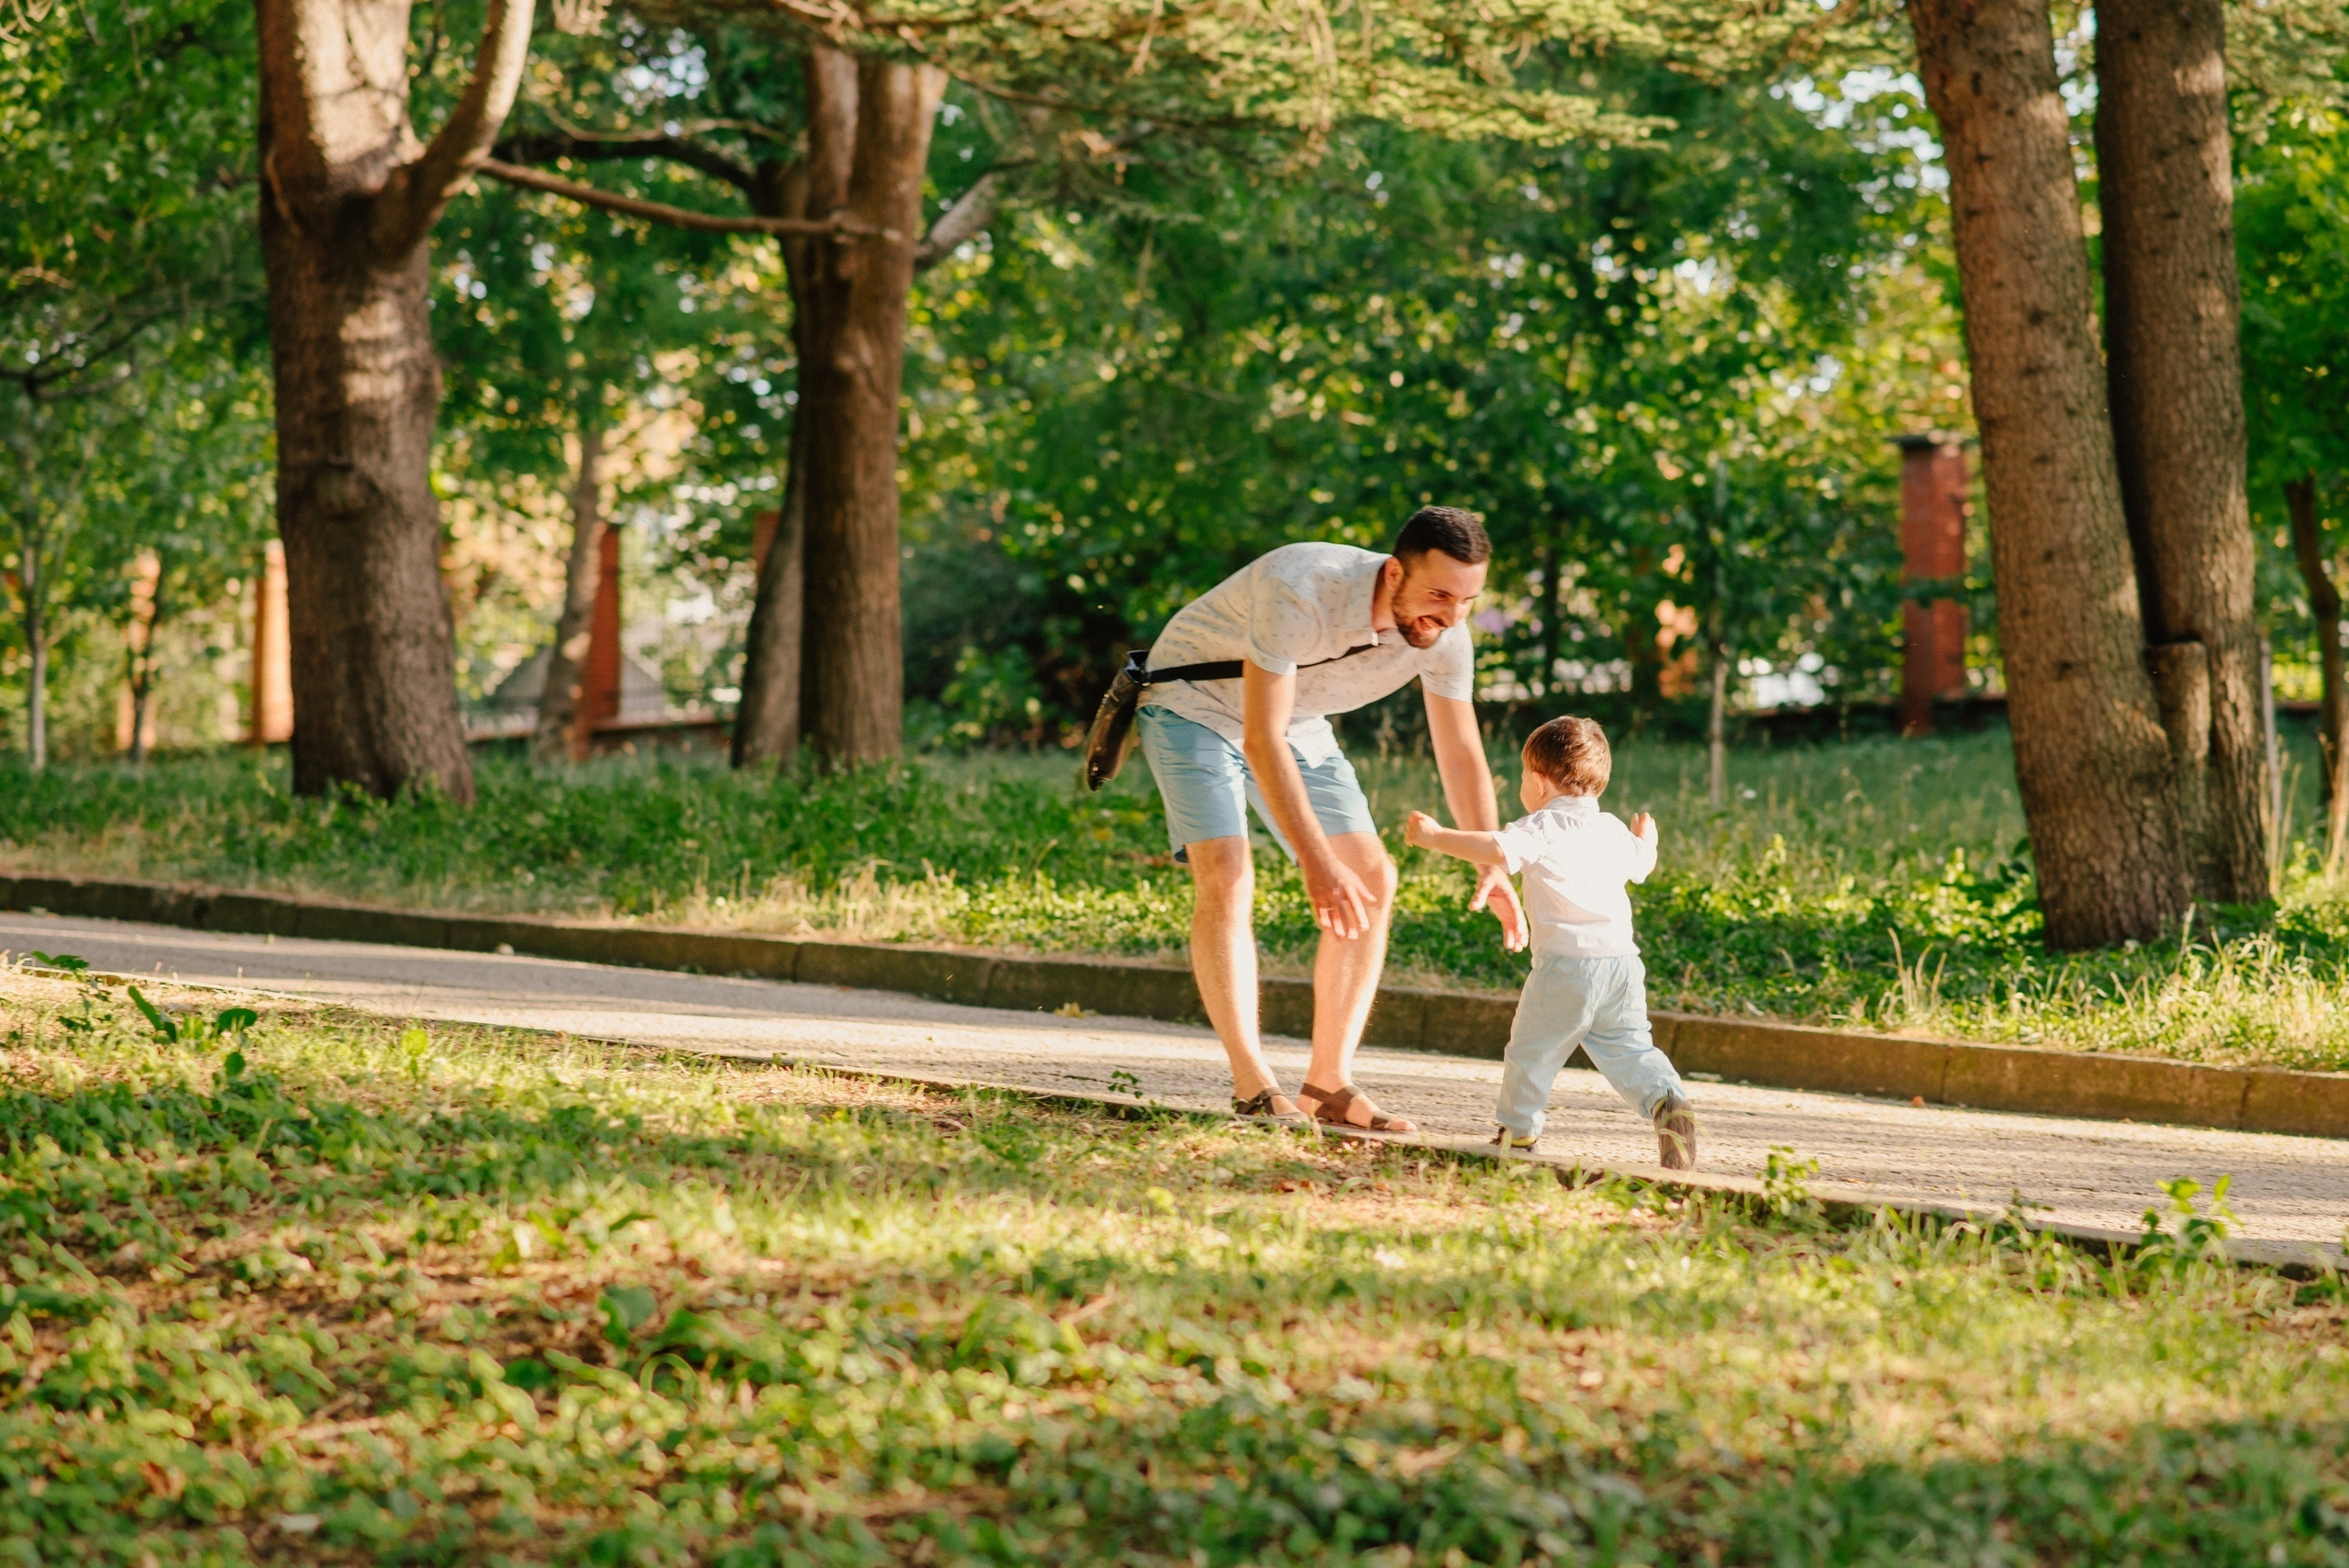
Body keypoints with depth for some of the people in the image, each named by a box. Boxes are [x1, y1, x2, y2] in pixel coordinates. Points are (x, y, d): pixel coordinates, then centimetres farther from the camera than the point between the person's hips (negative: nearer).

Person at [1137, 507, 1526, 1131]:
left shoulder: (1446, 636, -19)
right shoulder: (1299, 593, -39)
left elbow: (1461, 756, -7)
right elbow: (1261, 742, -39)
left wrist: (1493, 865, -20)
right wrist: (1317, 863, -43)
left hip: (1297, 723, 7)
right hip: (1194, 704, -7)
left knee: (1373, 882, -4)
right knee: (1227, 881, -23)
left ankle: (1328, 1084, -1)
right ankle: (1253, 1086, -19)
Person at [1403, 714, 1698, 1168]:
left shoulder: (1543, 829, -5)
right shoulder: (1613, 831, 17)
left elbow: (1497, 849, -23)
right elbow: (1641, 863, 37)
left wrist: (1436, 837, -15)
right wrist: (1646, 840, 60)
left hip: (1566, 964, -6)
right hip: (1622, 958, 6)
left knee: (1532, 1048, 7)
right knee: (1628, 1049, 12)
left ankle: (1517, 1130, 16)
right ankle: (1667, 1101, -11)